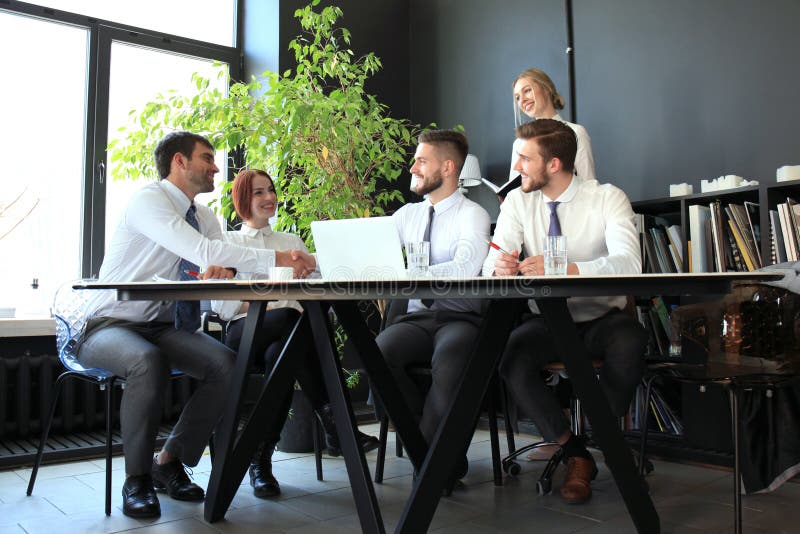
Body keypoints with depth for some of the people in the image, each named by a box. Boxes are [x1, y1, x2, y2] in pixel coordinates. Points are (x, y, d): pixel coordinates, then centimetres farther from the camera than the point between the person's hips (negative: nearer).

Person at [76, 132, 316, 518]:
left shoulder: (205, 216, 10)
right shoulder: (148, 200, -15)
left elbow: (218, 264, 4)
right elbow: (202, 251, -30)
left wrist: (221, 272, -23)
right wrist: (276, 259, -33)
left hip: (165, 327, 6)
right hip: (109, 327, -6)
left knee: (227, 365, -20)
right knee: (148, 362, -38)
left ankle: (171, 462, -1)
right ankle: (137, 479, -15)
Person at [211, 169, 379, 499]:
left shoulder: (293, 242, 27)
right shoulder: (228, 243, 18)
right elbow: (220, 304, 5)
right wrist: (267, 306, -11)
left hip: (286, 334, 2)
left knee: (280, 353, -37)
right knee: (289, 319, -37)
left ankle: (261, 459, -29)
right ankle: (333, 421, -35)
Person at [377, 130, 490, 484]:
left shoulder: (472, 215, -1)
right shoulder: (406, 215, 17)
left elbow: (465, 268, -20)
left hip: (460, 318, -4)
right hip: (416, 317, 5)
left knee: (449, 358, -37)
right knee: (379, 353, -27)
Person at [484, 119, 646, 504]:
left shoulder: (607, 198, -11)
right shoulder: (518, 201, -1)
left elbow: (628, 263, -28)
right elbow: (492, 265, -11)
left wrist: (562, 268, -44)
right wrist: (500, 266, -38)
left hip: (602, 319, -2)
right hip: (546, 320, 2)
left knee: (630, 342, -35)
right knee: (509, 356, -28)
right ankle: (574, 454, -10)